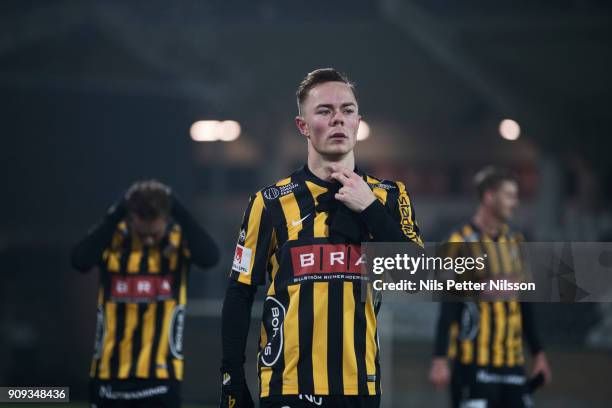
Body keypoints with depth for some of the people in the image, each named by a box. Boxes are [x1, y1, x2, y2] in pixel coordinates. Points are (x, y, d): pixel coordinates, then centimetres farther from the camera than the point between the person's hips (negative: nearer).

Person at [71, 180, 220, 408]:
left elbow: (210, 257, -26)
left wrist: (177, 210, -20)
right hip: (110, 376, 2)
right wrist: (116, 213, -20)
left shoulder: (180, 240, -5)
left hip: (161, 379, -2)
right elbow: (80, 261, -24)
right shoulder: (111, 240, -4)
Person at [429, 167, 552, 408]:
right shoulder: (462, 243, -9)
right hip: (474, 363, -7)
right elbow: (447, 307, -11)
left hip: (512, 361, 7)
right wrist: (440, 360, -16)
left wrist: (538, 353, 18)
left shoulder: (513, 241, 12)